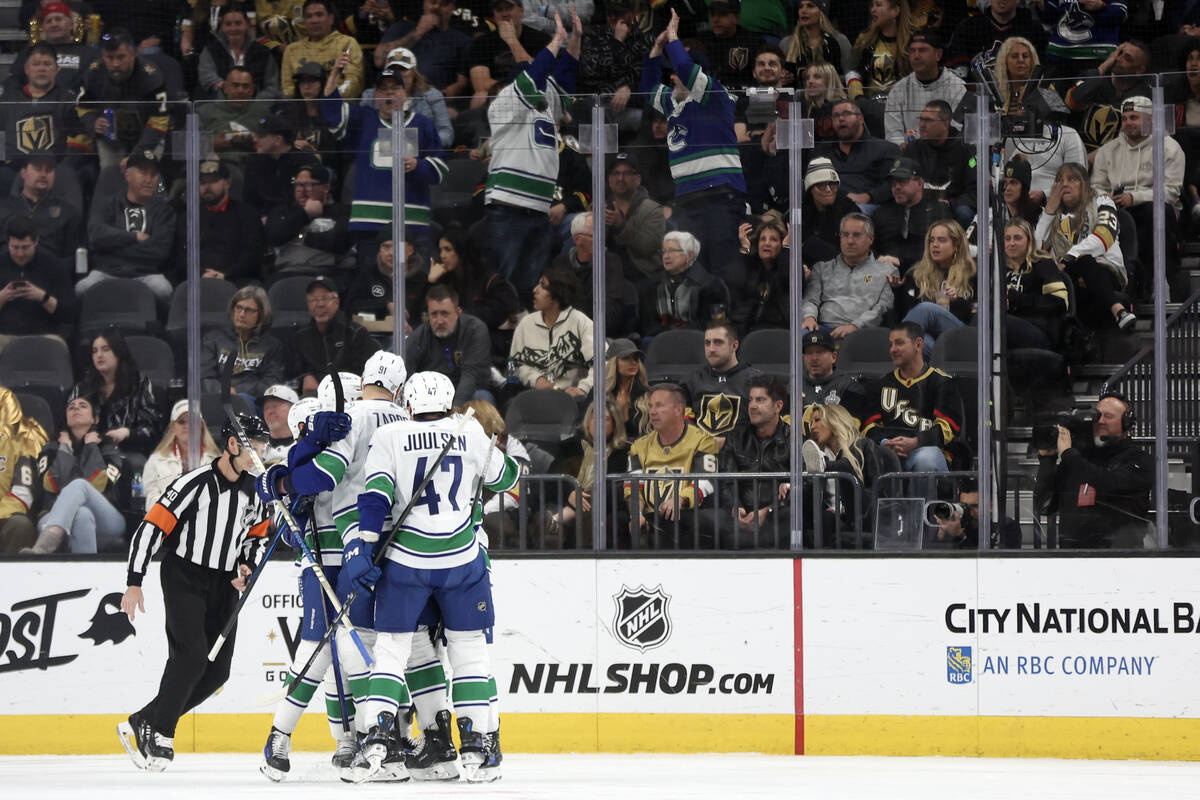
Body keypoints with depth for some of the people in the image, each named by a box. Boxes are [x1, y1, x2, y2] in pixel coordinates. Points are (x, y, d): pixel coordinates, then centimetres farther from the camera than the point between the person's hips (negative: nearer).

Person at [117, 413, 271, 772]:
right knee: (192, 656, -22)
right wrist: (134, 584, -20)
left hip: (223, 585, 7)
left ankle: (142, 724, 9)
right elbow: (150, 528, -17)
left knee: (217, 671, 0)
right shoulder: (195, 483, -17)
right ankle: (159, 733, -10)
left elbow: (259, 535, 21)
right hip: (183, 577, -7)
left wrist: (246, 567, 1)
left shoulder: (254, 491, 4)